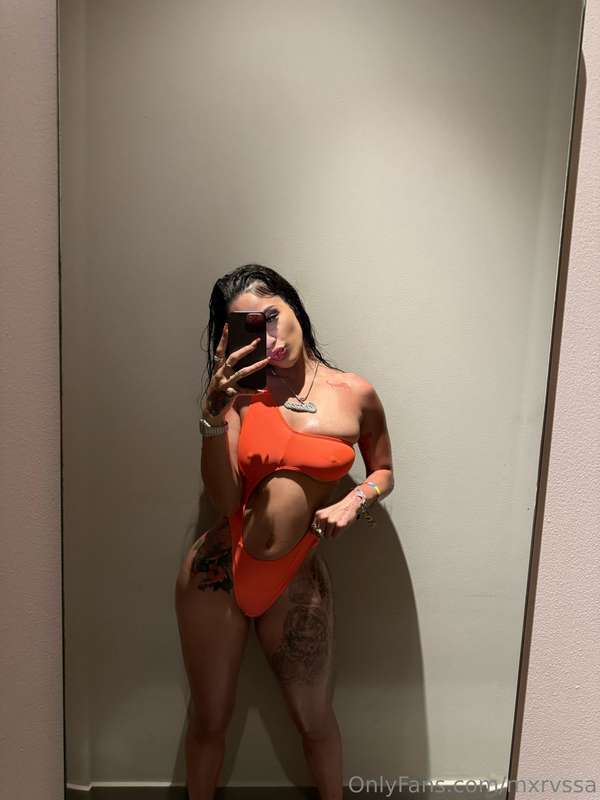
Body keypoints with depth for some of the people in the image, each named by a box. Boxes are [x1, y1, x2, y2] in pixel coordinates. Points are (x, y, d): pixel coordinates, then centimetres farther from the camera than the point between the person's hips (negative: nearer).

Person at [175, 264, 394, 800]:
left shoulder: (356, 395, -5)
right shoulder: (242, 387, -6)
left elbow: (384, 471, 10)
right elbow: (225, 499, -12)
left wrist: (355, 501, -10)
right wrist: (215, 413, -23)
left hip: (296, 581, 0)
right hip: (218, 569, 1)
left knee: (316, 720, 20)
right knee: (209, 719, 20)